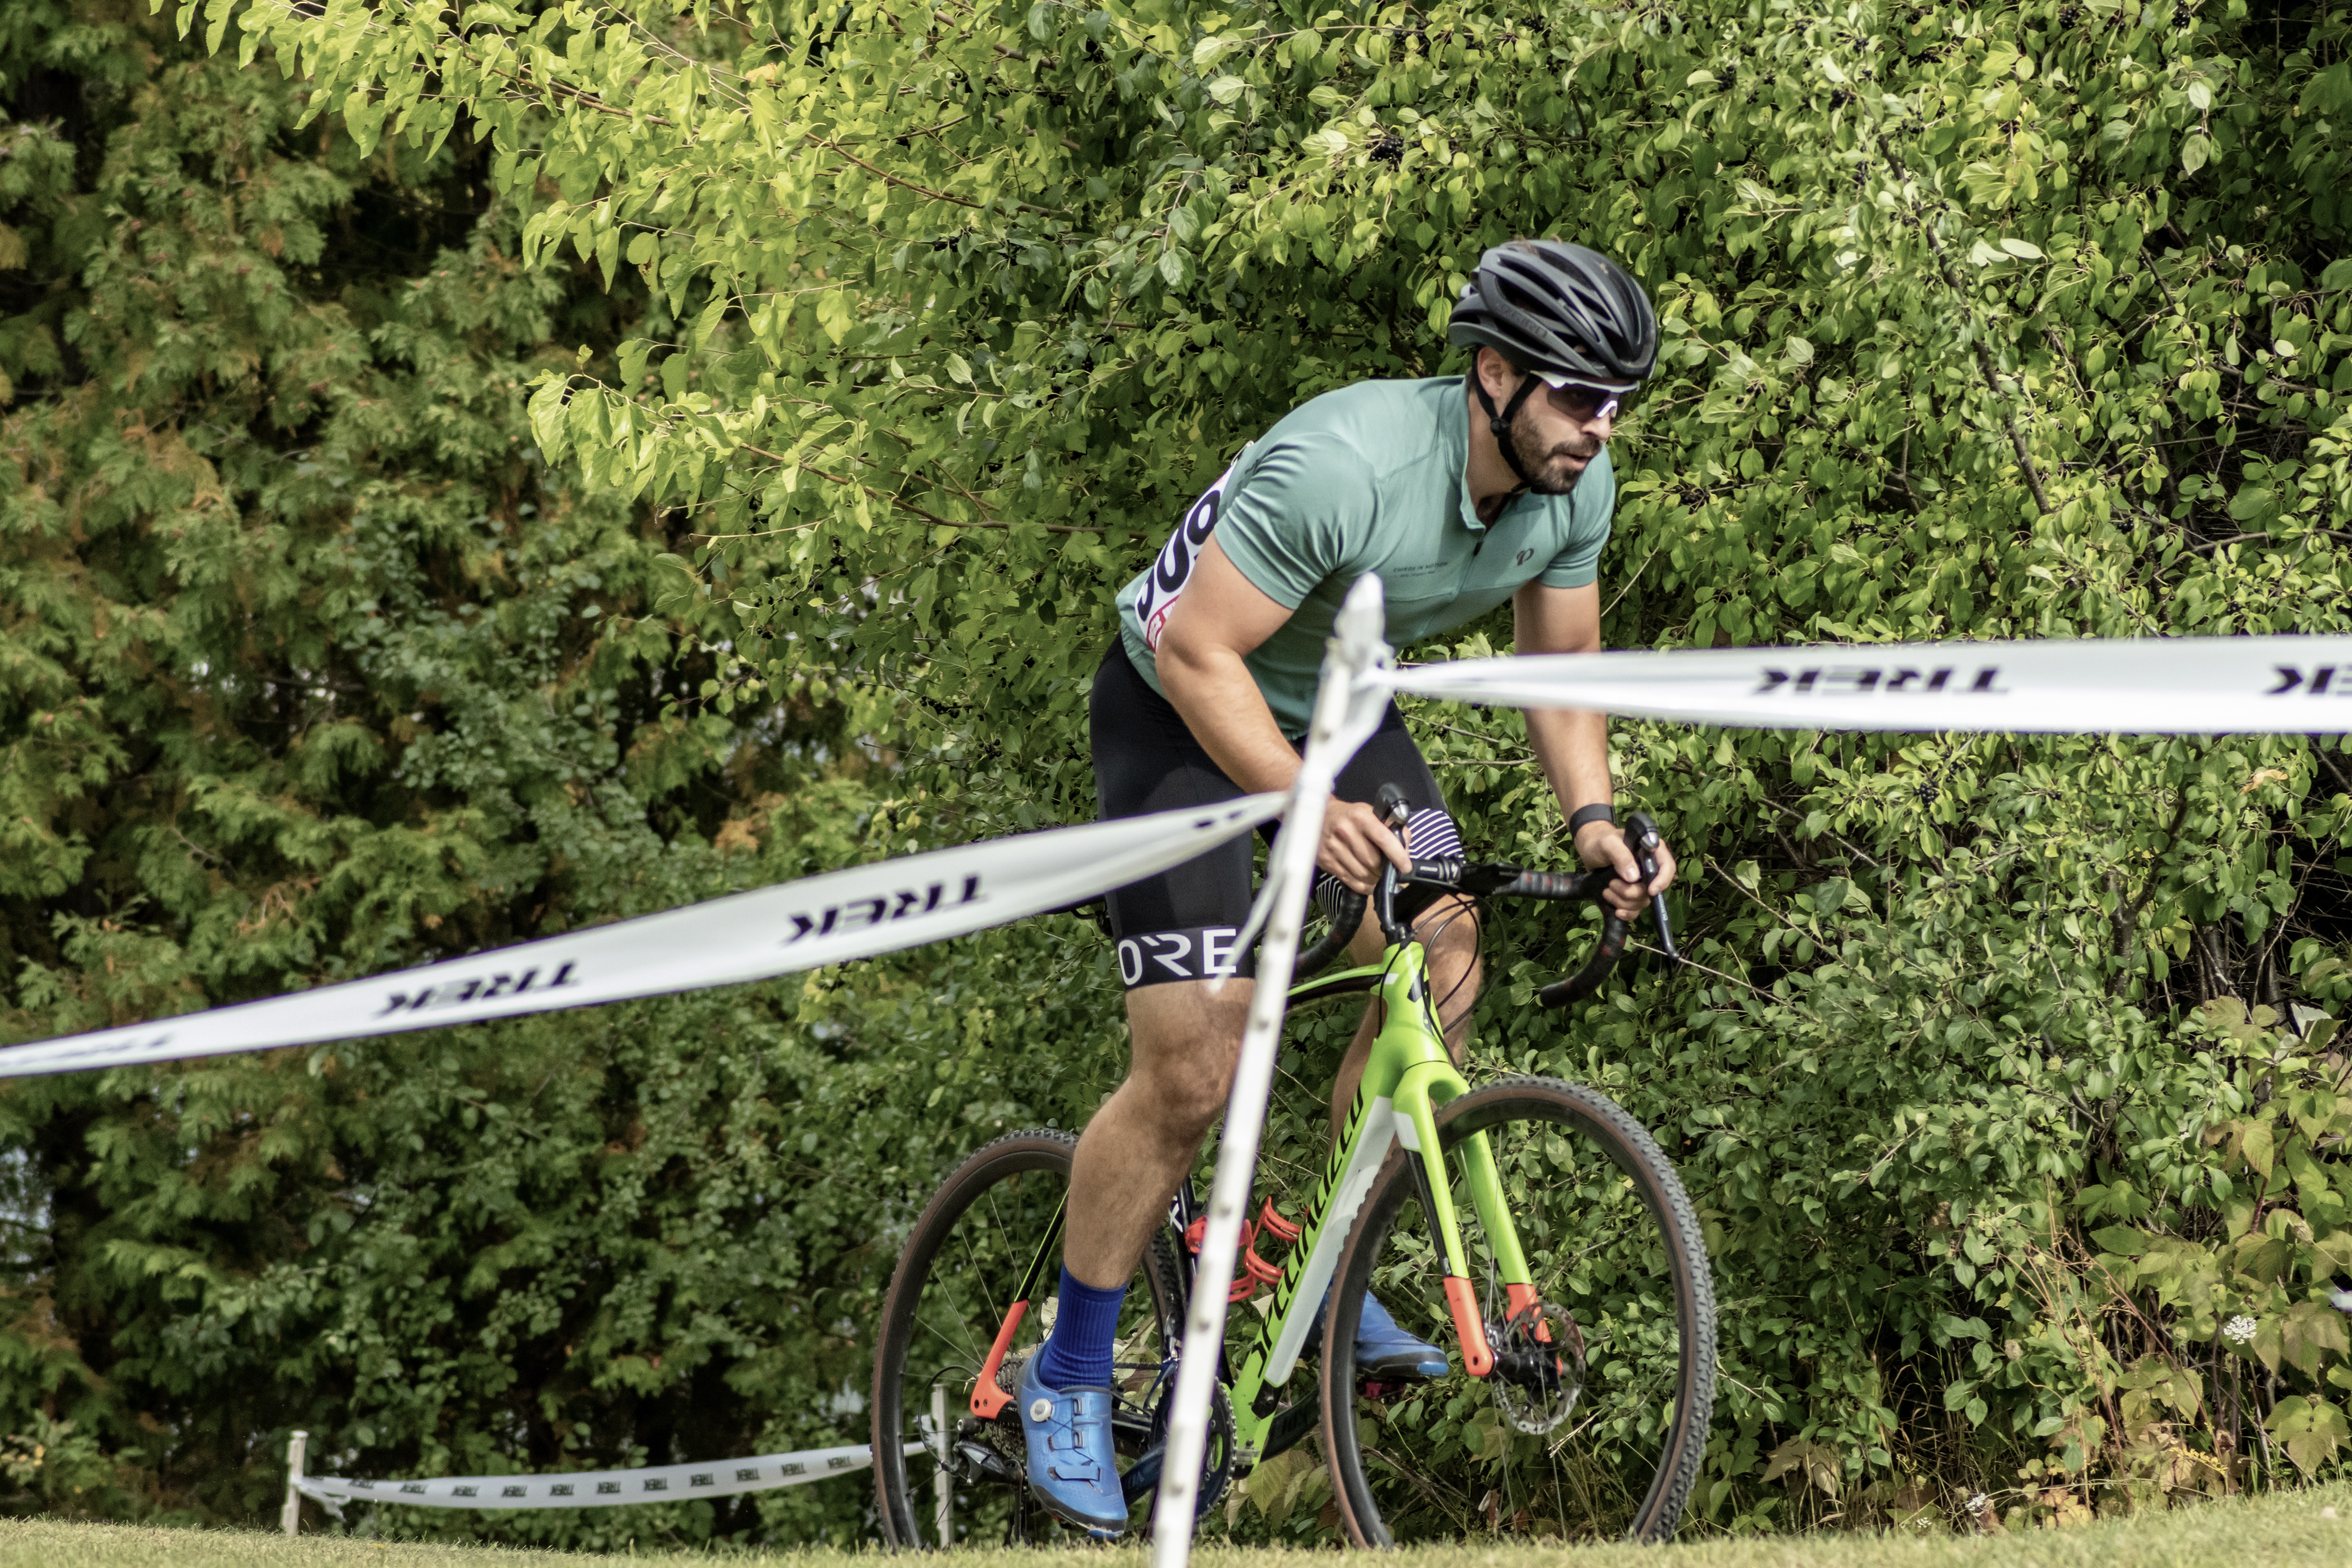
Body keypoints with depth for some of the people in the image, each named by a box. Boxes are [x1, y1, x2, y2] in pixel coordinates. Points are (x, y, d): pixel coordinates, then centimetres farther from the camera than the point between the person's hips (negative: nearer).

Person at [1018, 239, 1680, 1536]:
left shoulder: (1574, 487, -15)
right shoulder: (1345, 468, -37)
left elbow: (1562, 664, 0)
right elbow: (1199, 656, -34)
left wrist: (1591, 816, -16)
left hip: (1332, 702, 7)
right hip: (1181, 706, -7)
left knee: (1442, 973, -12)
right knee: (1191, 1074, -12)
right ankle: (1068, 1382, 3)